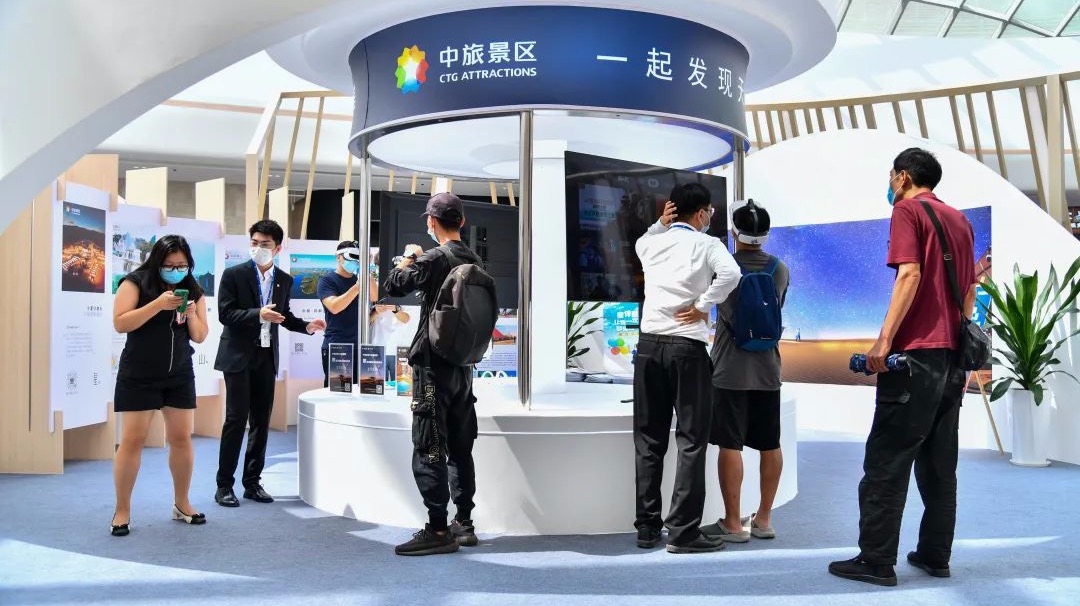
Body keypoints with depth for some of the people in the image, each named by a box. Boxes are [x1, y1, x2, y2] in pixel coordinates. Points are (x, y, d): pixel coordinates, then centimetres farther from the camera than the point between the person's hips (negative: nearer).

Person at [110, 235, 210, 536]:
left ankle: (182, 504, 20)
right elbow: (120, 323, -17)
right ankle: (122, 510, 8)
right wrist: (158, 304, -25)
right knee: (132, 440, -3)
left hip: (179, 376, 4)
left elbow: (200, 337, 5)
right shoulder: (135, 283, -7)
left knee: (182, 439, 6)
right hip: (138, 376, -4)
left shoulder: (193, 291, 5)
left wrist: (191, 314, -15)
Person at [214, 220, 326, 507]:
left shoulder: (284, 280, 8)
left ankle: (252, 481, 16)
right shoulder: (234, 274, -5)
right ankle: (224, 484, 3)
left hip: (266, 357, 5)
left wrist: (306, 325, -1)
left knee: (261, 421, 7)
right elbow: (225, 314, -11)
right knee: (236, 419, -6)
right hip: (238, 356, -4)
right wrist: (258, 314, -25)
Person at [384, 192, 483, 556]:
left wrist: (408, 258, 15)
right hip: (464, 363, 7)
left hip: (433, 365, -7)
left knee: (429, 450, -3)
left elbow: (394, 285, -3)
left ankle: (438, 530, -2)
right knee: (460, 448, 13)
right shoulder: (475, 262, 7)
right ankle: (464, 524, 20)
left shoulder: (433, 259, -13)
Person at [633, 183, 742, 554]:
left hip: (649, 344, 5)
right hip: (687, 347, -5)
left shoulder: (651, 243, 12)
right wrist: (702, 306, -10)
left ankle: (647, 527, 14)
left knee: (648, 440, 9)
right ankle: (683, 532, 0)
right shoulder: (706, 244, -2)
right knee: (691, 440, 1)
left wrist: (660, 225, 21)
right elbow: (730, 274, -21)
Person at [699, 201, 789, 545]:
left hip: (730, 369, -4)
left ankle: (732, 523, 3)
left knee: (730, 445, -1)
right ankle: (763, 520, 20)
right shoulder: (780, 270, 4)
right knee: (769, 445, 11)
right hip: (768, 368, 4)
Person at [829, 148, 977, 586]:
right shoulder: (959, 219, 18)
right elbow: (970, 287, 20)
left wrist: (884, 339, -22)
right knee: (940, 463, 12)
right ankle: (935, 555, 16)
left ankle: (876, 561, -2)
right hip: (953, 354, 8)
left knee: (886, 462, -4)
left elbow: (910, 275, -17)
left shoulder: (907, 210, -4)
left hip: (916, 353, -8)